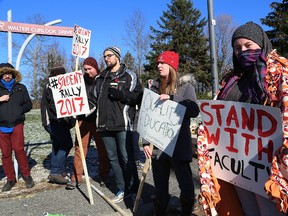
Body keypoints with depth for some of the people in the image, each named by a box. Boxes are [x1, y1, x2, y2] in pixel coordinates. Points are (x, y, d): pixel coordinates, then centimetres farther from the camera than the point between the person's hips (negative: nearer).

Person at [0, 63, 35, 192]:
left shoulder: (21, 88, 9)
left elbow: (28, 104, 9)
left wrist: (18, 111, -7)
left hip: (17, 125, -1)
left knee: (19, 149, -8)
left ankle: (26, 176, 6)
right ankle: (10, 179, 16)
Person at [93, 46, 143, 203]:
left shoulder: (129, 76, 4)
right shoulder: (100, 79, 19)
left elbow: (139, 96, -2)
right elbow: (96, 98, 27)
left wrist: (122, 94, -14)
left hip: (123, 125, -5)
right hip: (105, 125, 5)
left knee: (127, 159, -3)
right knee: (113, 159, 10)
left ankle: (133, 188, 14)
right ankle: (121, 189, 22)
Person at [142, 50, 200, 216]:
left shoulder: (185, 86, 1)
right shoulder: (155, 87, 11)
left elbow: (194, 111, -12)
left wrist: (171, 99, -19)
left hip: (178, 145, -3)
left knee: (185, 183, 1)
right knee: (160, 186, 11)